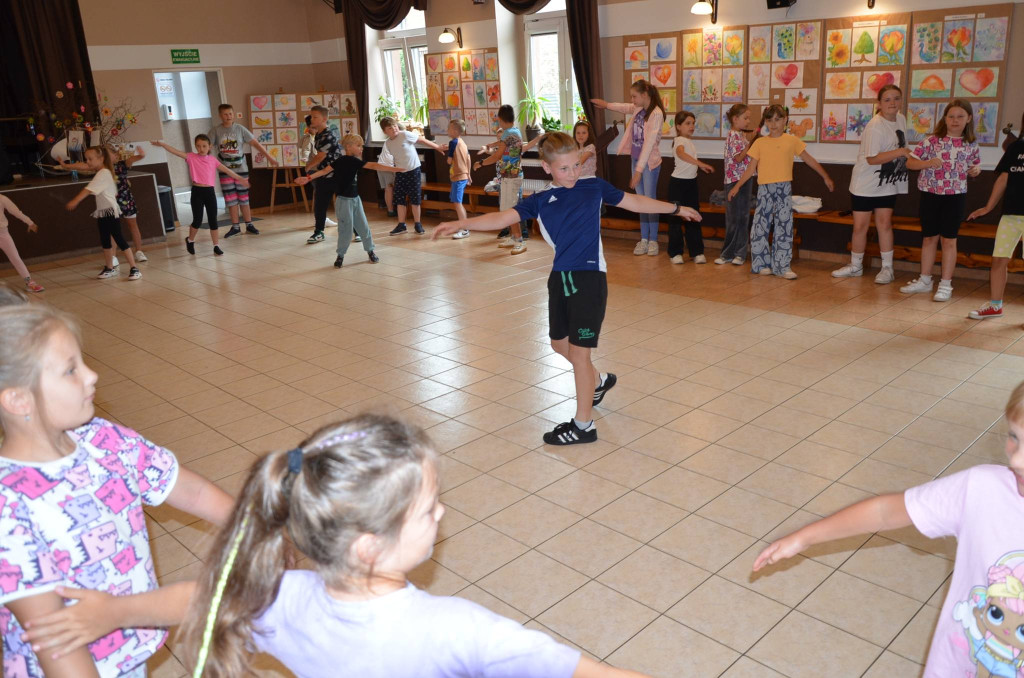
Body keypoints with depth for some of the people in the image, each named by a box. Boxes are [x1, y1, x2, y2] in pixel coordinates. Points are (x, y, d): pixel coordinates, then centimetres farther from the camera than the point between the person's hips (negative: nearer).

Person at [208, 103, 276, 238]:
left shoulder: (240, 129, -2)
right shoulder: (215, 131, -2)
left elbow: (255, 143, -3)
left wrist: (269, 157, -8)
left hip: (241, 169, 0)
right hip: (225, 171, 0)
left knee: (244, 198, 6)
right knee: (231, 200, 4)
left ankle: (249, 225, 16)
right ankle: (235, 227, 12)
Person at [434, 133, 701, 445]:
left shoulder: (594, 186, 3)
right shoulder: (540, 200, 4)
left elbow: (634, 201, 15)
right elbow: (504, 217, -8)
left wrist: (676, 209, 22)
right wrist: (461, 224, -21)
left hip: (589, 276, -4)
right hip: (560, 277, 4)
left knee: (578, 350, -4)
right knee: (559, 343, 18)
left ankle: (583, 425, 9)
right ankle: (598, 382, 47)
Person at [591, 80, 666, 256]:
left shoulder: (656, 113, -19)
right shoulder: (638, 109, 4)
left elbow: (649, 143, -24)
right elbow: (625, 108, 30)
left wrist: (639, 170, -27)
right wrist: (606, 104, 39)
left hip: (650, 161, -7)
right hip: (635, 158, 7)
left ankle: (653, 240, 8)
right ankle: (643, 239, 15)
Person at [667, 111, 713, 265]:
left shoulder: (690, 141, 11)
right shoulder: (680, 140, -15)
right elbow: (681, 154, -38)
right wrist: (701, 164, -45)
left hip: (691, 182, 8)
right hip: (678, 182, -8)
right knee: (676, 218, 0)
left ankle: (696, 252, 12)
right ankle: (675, 253, 7)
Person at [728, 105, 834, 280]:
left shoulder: (792, 141, 5)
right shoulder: (760, 143, 5)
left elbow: (809, 160, 12)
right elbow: (751, 169, 7)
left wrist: (825, 177, 14)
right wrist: (737, 186, 2)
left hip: (784, 188, 0)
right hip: (765, 188, 0)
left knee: (784, 227, 0)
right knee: (761, 226, 2)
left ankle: (782, 266, 5)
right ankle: (761, 264, 13)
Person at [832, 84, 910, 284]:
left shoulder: (901, 119, 5)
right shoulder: (875, 126, -19)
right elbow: (872, 159, -23)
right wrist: (898, 152, -28)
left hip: (887, 185, 5)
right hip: (865, 184, -5)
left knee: (884, 223, 2)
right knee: (860, 226, 3)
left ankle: (887, 268, 9)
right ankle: (855, 266, 19)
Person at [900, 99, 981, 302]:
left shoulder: (971, 145, 2)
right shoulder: (932, 141, -4)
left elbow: (975, 164, 16)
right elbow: (910, 162, -3)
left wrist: (976, 170, -7)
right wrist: (928, 163, -20)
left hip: (955, 196, 0)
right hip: (930, 194, 0)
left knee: (949, 240, 3)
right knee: (929, 238, 11)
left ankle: (945, 285, 9)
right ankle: (924, 280, 23)